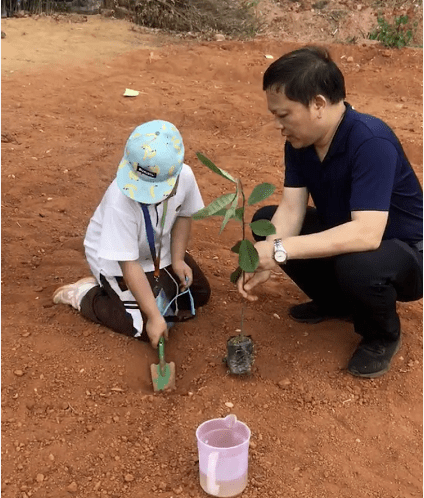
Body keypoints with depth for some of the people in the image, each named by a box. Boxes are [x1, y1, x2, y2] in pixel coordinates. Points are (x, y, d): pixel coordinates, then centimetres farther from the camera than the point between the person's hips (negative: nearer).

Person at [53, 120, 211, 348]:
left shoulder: (185, 176, -25)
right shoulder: (120, 202, -40)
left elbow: (183, 215, -2)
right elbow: (129, 264, -34)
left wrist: (177, 259, -10)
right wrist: (154, 317, -31)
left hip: (158, 251, 7)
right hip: (116, 259, -6)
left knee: (200, 294, 15)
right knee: (151, 330, -12)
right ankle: (85, 295, 6)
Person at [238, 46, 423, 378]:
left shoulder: (371, 143, -33)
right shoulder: (300, 141, -8)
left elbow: (367, 234, -41)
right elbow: (291, 209, -12)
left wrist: (281, 250, -43)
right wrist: (264, 263, -29)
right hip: (344, 237, 7)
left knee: (356, 267, -39)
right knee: (267, 221, -3)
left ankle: (383, 335, -3)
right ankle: (337, 301, 14)